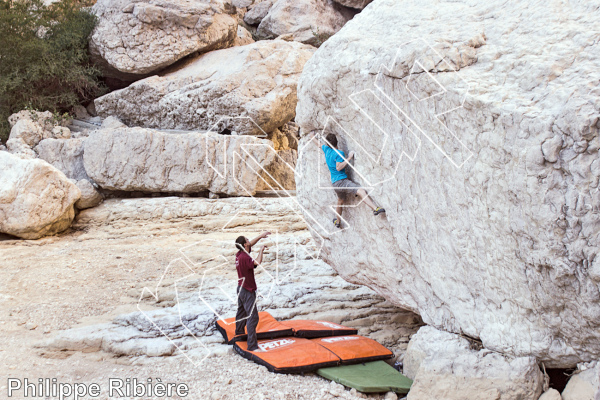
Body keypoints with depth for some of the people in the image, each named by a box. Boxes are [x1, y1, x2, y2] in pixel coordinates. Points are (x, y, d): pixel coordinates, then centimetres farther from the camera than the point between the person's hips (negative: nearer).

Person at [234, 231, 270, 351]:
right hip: (248, 291, -10)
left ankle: (239, 333, 50)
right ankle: (252, 345, -12)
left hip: (241, 288, 10)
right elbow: (258, 262, -37)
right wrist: (261, 250, -22)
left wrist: (260, 236, 19)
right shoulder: (244, 257, -25)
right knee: (252, 317, -10)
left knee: (242, 312, 29)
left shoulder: (240, 254, 2)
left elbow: (251, 244, 19)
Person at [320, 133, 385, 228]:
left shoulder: (326, 150, 10)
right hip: (341, 181, -9)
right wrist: (349, 158, -17)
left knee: (340, 200, 29)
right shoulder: (339, 153, -13)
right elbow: (338, 167, -22)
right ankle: (375, 209, -44)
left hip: (335, 183, 9)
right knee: (361, 191, -25)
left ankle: (337, 222, 44)